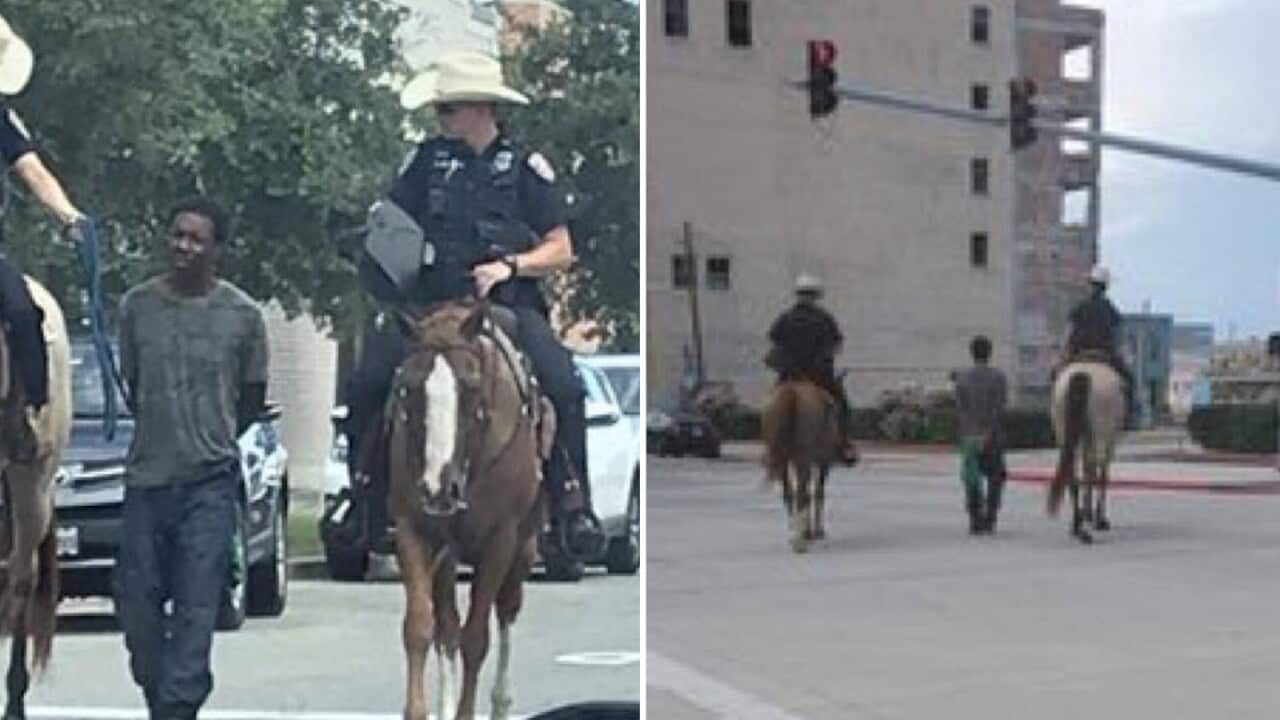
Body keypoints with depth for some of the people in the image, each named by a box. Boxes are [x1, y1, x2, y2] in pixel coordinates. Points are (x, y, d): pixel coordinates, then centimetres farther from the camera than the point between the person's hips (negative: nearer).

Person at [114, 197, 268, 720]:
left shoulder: (242, 314, -2)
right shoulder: (137, 304, 3)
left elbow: (253, 398, 8)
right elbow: (130, 383, 14)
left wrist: (210, 436, 7)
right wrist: (164, 434, 10)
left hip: (210, 481, -2)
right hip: (146, 476, 3)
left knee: (197, 607, -4)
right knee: (135, 600, 6)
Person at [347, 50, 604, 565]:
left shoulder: (526, 167, 8)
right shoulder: (426, 161, 15)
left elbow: (560, 252, 6)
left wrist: (509, 265, -12)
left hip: (508, 305, -2)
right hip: (430, 304, 2)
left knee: (563, 386, -27)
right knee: (366, 384, -21)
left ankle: (572, 507, -12)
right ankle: (366, 505, -4)